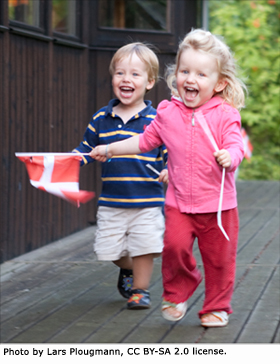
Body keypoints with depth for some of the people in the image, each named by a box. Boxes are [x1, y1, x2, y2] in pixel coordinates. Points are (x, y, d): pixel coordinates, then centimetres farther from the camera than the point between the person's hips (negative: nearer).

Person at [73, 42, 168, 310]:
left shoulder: (156, 120, -4)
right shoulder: (101, 119, 5)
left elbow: (169, 153, -2)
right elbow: (86, 149, 12)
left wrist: (169, 170, -22)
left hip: (147, 200, -3)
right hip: (111, 201, 3)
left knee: (143, 247, -2)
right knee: (110, 248, 8)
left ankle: (140, 289, 20)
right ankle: (127, 270, 40)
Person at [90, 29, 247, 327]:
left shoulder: (225, 114, -5)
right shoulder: (168, 113, 6)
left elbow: (235, 146, -14)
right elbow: (146, 141, 20)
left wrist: (229, 156, -37)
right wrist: (110, 150, 24)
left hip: (218, 204, -2)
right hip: (179, 202, 2)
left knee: (219, 258, 3)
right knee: (175, 245, -16)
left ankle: (217, 307, 24)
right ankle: (177, 293, 10)